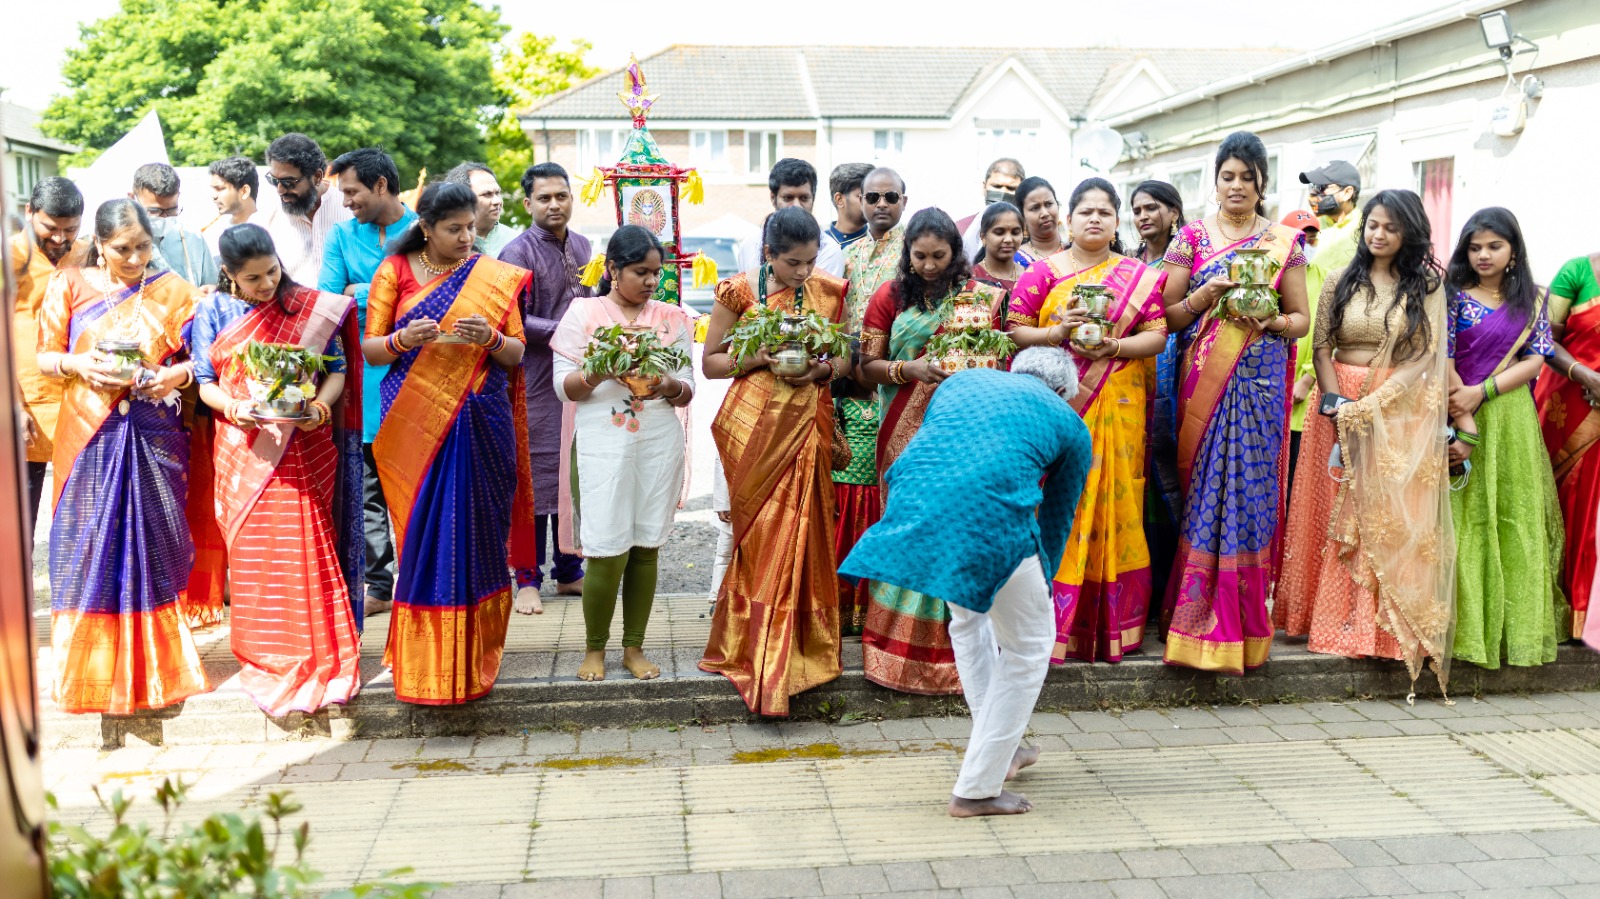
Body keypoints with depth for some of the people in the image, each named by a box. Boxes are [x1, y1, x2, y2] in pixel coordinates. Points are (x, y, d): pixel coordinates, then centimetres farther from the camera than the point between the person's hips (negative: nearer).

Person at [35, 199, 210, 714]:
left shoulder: (171, 291, 4)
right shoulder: (70, 286, 3)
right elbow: (45, 357, 6)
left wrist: (176, 374, -15)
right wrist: (80, 365, -14)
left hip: (155, 434, 0)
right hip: (91, 434, 0)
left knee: (155, 542, 3)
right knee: (90, 542, 2)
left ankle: (158, 666, 18)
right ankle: (94, 669, 15)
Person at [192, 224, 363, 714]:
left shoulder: (310, 307, 1)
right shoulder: (212, 312, 5)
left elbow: (337, 370, 2)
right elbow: (205, 383, 5)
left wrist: (320, 407, -17)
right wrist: (235, 409, -15)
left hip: (303, 449, -1)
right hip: (243, 452, 2)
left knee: (306, 553, -4)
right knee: (252, 556, 4)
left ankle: (318, 661, 7)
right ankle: (265, 664, 17)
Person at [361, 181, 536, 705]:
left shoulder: (496, 278, 7)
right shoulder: (394, 271, 6)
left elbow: (517, 354, 7)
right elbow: (369, 349, 5)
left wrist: (491, 337, -15)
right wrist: (401, 339, -16)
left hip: (480, 424, 0)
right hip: (413, 422, 0)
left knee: (474, 534, 1)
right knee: (420, 536, 0)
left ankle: (471, 657, 11)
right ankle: (421, 660, 10)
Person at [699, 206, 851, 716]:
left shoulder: (828, 291, 5)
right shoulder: (741, 291, -2)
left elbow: (844, 359, 14)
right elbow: (710, 363, 1)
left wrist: (820, 369, -8)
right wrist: (759, 357, -14)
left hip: (809, 422, 2)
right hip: (755, 424, -2)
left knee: (802, 531, 1)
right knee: (762, 531, -2)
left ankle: (801, 647, 12)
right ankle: (755, 650, 9)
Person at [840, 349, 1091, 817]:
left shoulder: (963, 380, 31)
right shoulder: (1069, 424, 22)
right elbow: (1056, 520, 29)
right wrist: (1040, 587, 46)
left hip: (914, 510, 5)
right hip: (990, 519, -5)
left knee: (968, 617, 32)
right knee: (1025, 653, 18)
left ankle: (999, 753, 44)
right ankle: (977, 788, 22)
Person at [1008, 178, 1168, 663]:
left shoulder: (1139, 276, 11)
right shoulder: (1041, 272, 8)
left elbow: (1158, 335, 4)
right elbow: (1015, 331, 3)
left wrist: (1113, 346, -12)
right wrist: (1059, 332, -14)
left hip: (1117, 409, 1)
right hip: (1057, 406, -1)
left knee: (1112, 503, 1)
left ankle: (1111, 620, 10)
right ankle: (1056, 621, 3)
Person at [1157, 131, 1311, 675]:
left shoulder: (1284, 242, 9)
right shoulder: (1192, 237, 8)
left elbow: (1301, 319, 8)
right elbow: (1169, 316, 5)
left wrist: (1268, 319, -12)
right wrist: (1207, 294, -13)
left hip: (1259, 381, 0)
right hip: (1202, 380, 0)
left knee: (1249, 488, -2)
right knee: (1204, 489, -3)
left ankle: (1241, 621, 7)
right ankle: (1201, 618, 5)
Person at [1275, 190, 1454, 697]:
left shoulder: (1427, 286, 3)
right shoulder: (1340, 283, 9)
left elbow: (1427, 356, -5)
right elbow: (1321, 347, 3)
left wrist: (1371, 404, -14)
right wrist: (1336, 402, -12)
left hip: (1402, 413, -2)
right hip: (1341, 405, 2)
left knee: (1393, 517, -3)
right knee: (1338, 514, 2)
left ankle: (1392, 627, 4)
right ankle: (1337, 619, 9)